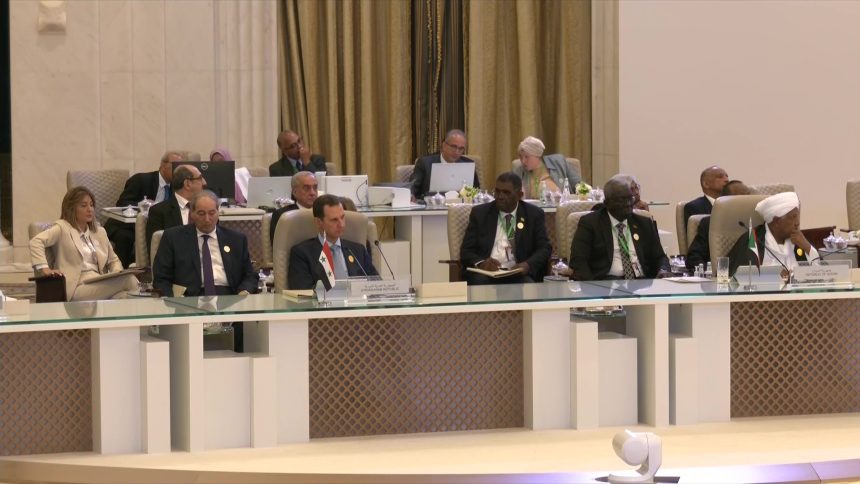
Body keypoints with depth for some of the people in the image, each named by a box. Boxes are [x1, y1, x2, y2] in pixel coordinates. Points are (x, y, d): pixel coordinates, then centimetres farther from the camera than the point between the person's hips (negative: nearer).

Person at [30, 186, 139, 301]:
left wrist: (117, 273, 7)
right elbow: (36, 242, -6)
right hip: (77, 288, -6)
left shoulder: (100, 232, 26)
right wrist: (44, 269, -21)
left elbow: (113, 260, 32)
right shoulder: (62, 228, 7)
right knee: (129, 280, -28)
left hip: (99, 285, 6)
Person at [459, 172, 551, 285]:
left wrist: (528, 265, -16)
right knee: (479, 282, -34)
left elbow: (544, 248, 6)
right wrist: (480, 263, -17)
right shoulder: (479, 213, 11)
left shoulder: (534, 214, 12)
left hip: (519, 275, 0)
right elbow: (466, 250, 6)